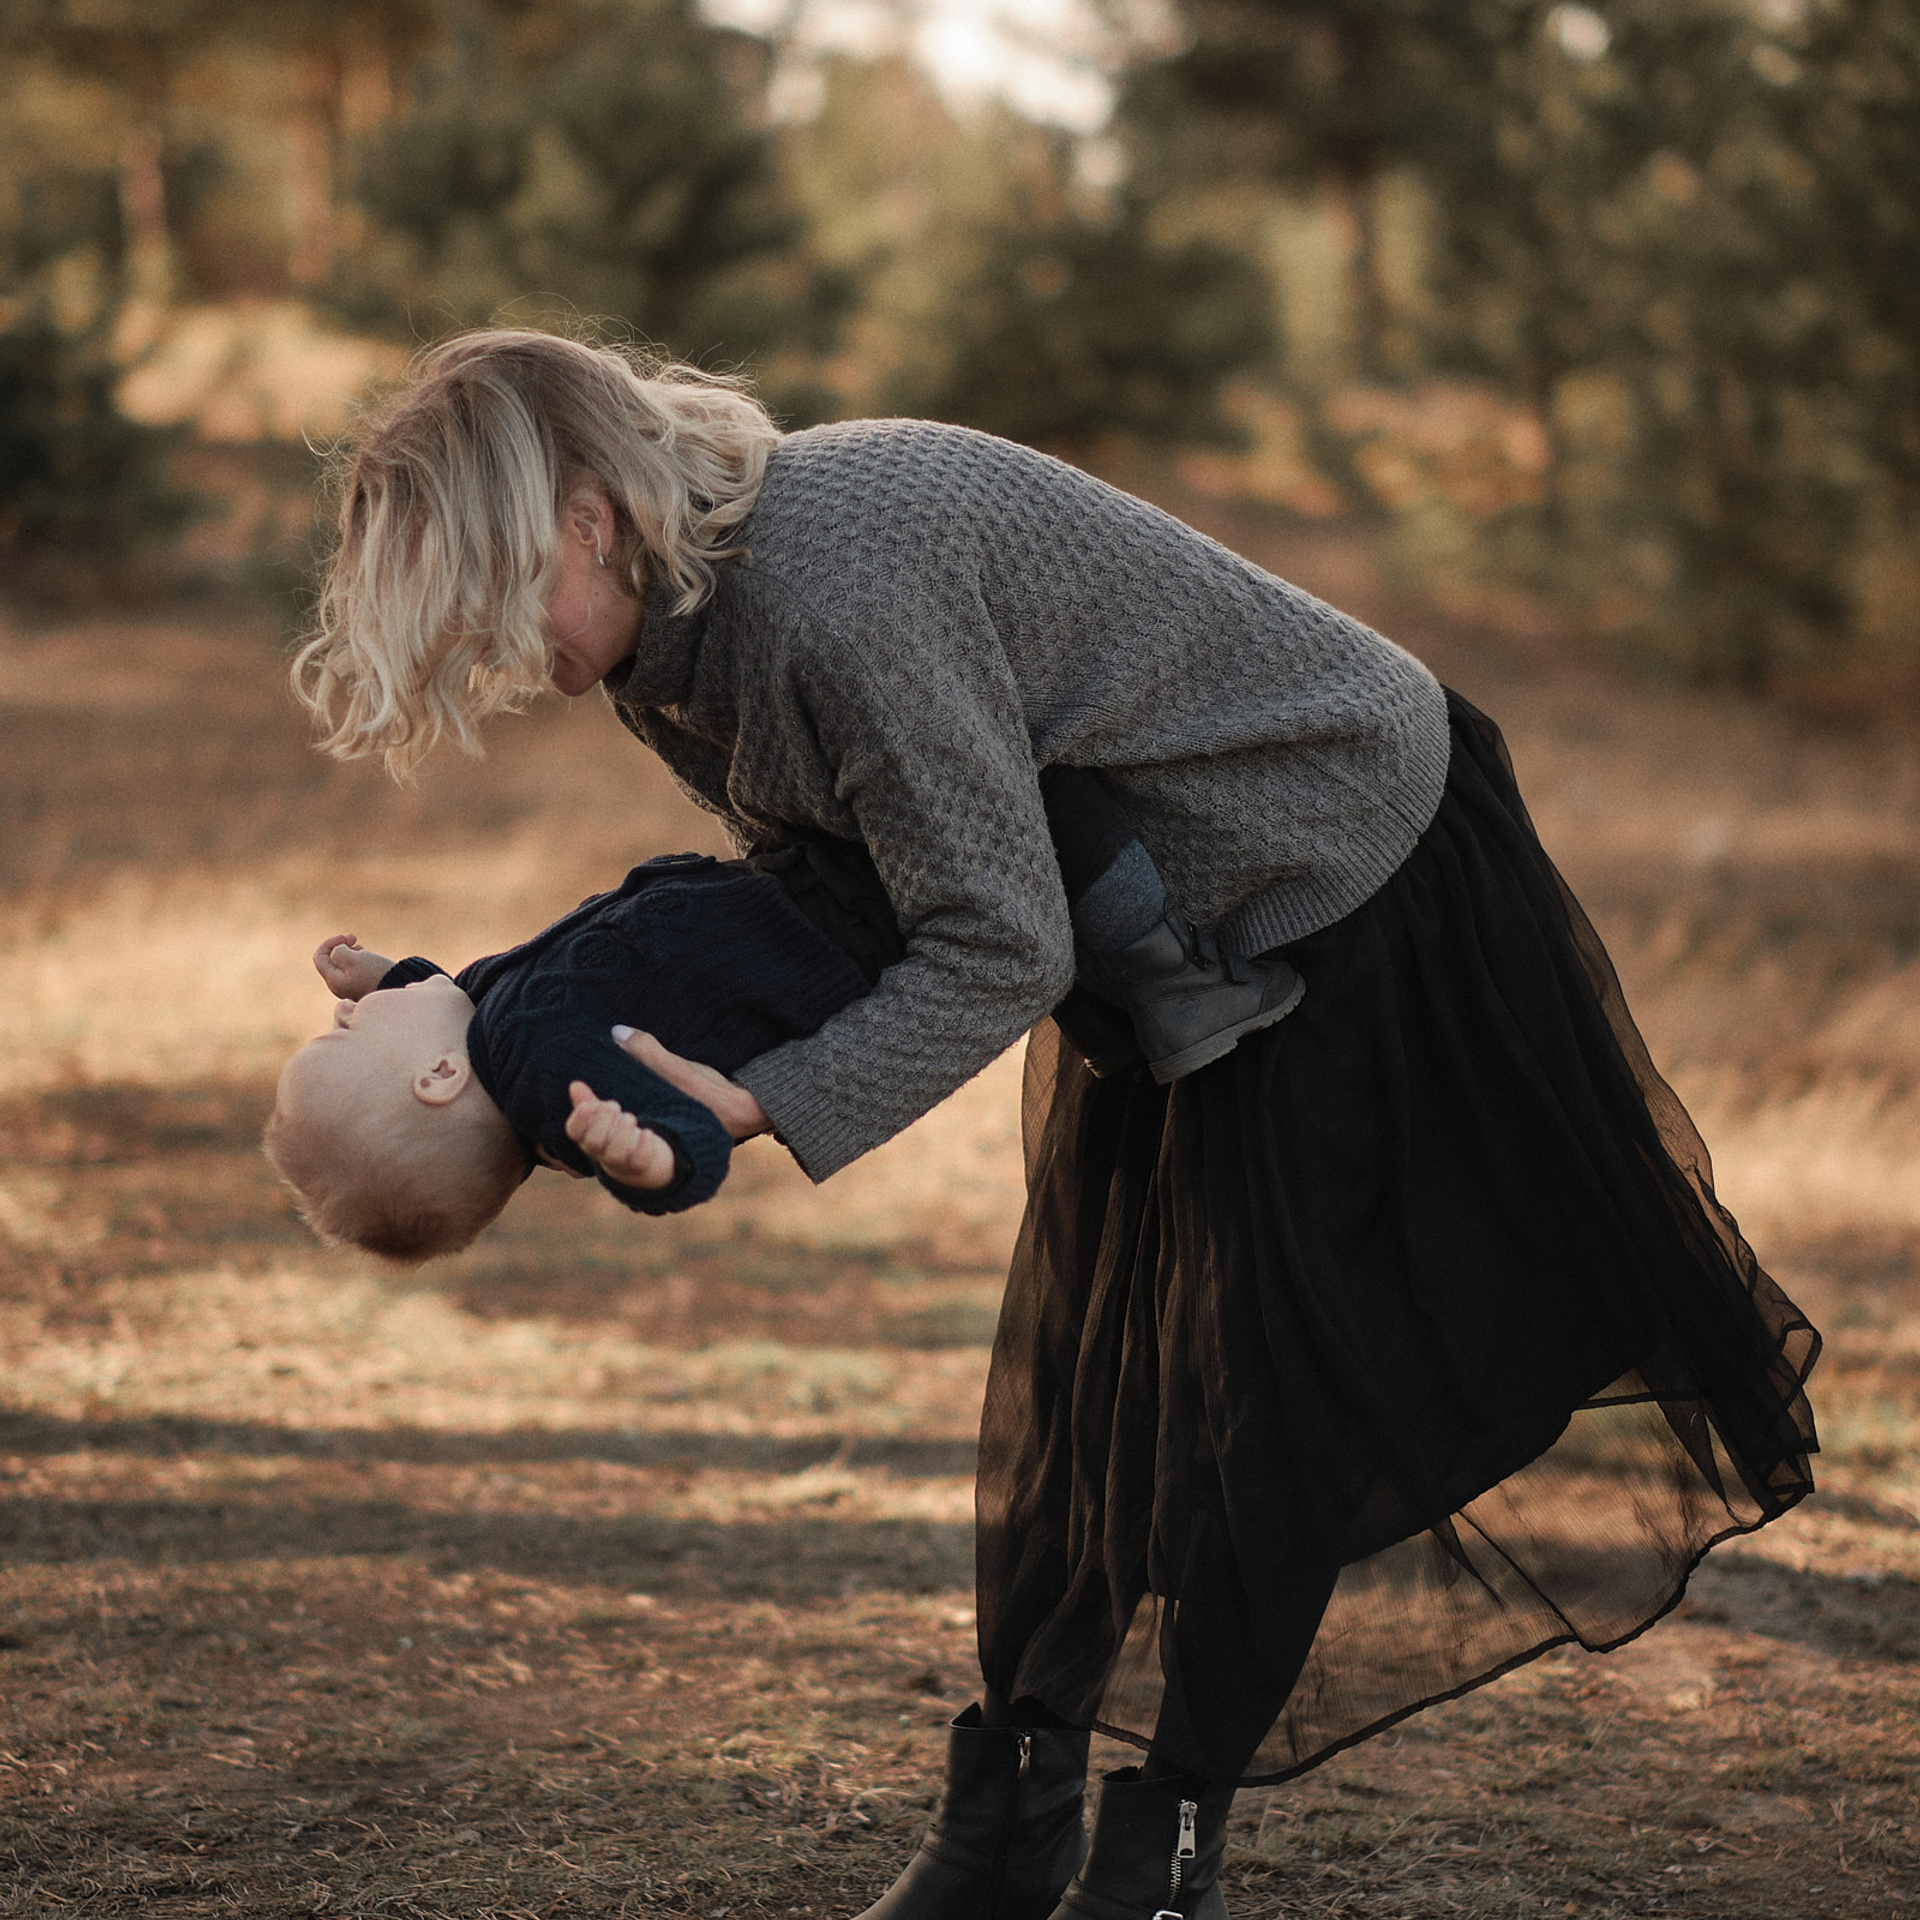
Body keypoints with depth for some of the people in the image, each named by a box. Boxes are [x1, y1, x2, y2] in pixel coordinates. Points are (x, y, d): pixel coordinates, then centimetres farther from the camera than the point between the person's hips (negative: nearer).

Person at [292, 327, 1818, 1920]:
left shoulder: (838, 592, -36)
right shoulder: (692, 612, -6)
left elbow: (1001, 945, -31)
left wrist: (762, 1105, -34)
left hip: (1346, 862, -9)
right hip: (1166, 915, 9)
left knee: (1265, 1372, -4)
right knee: (1074, 1356, 9)